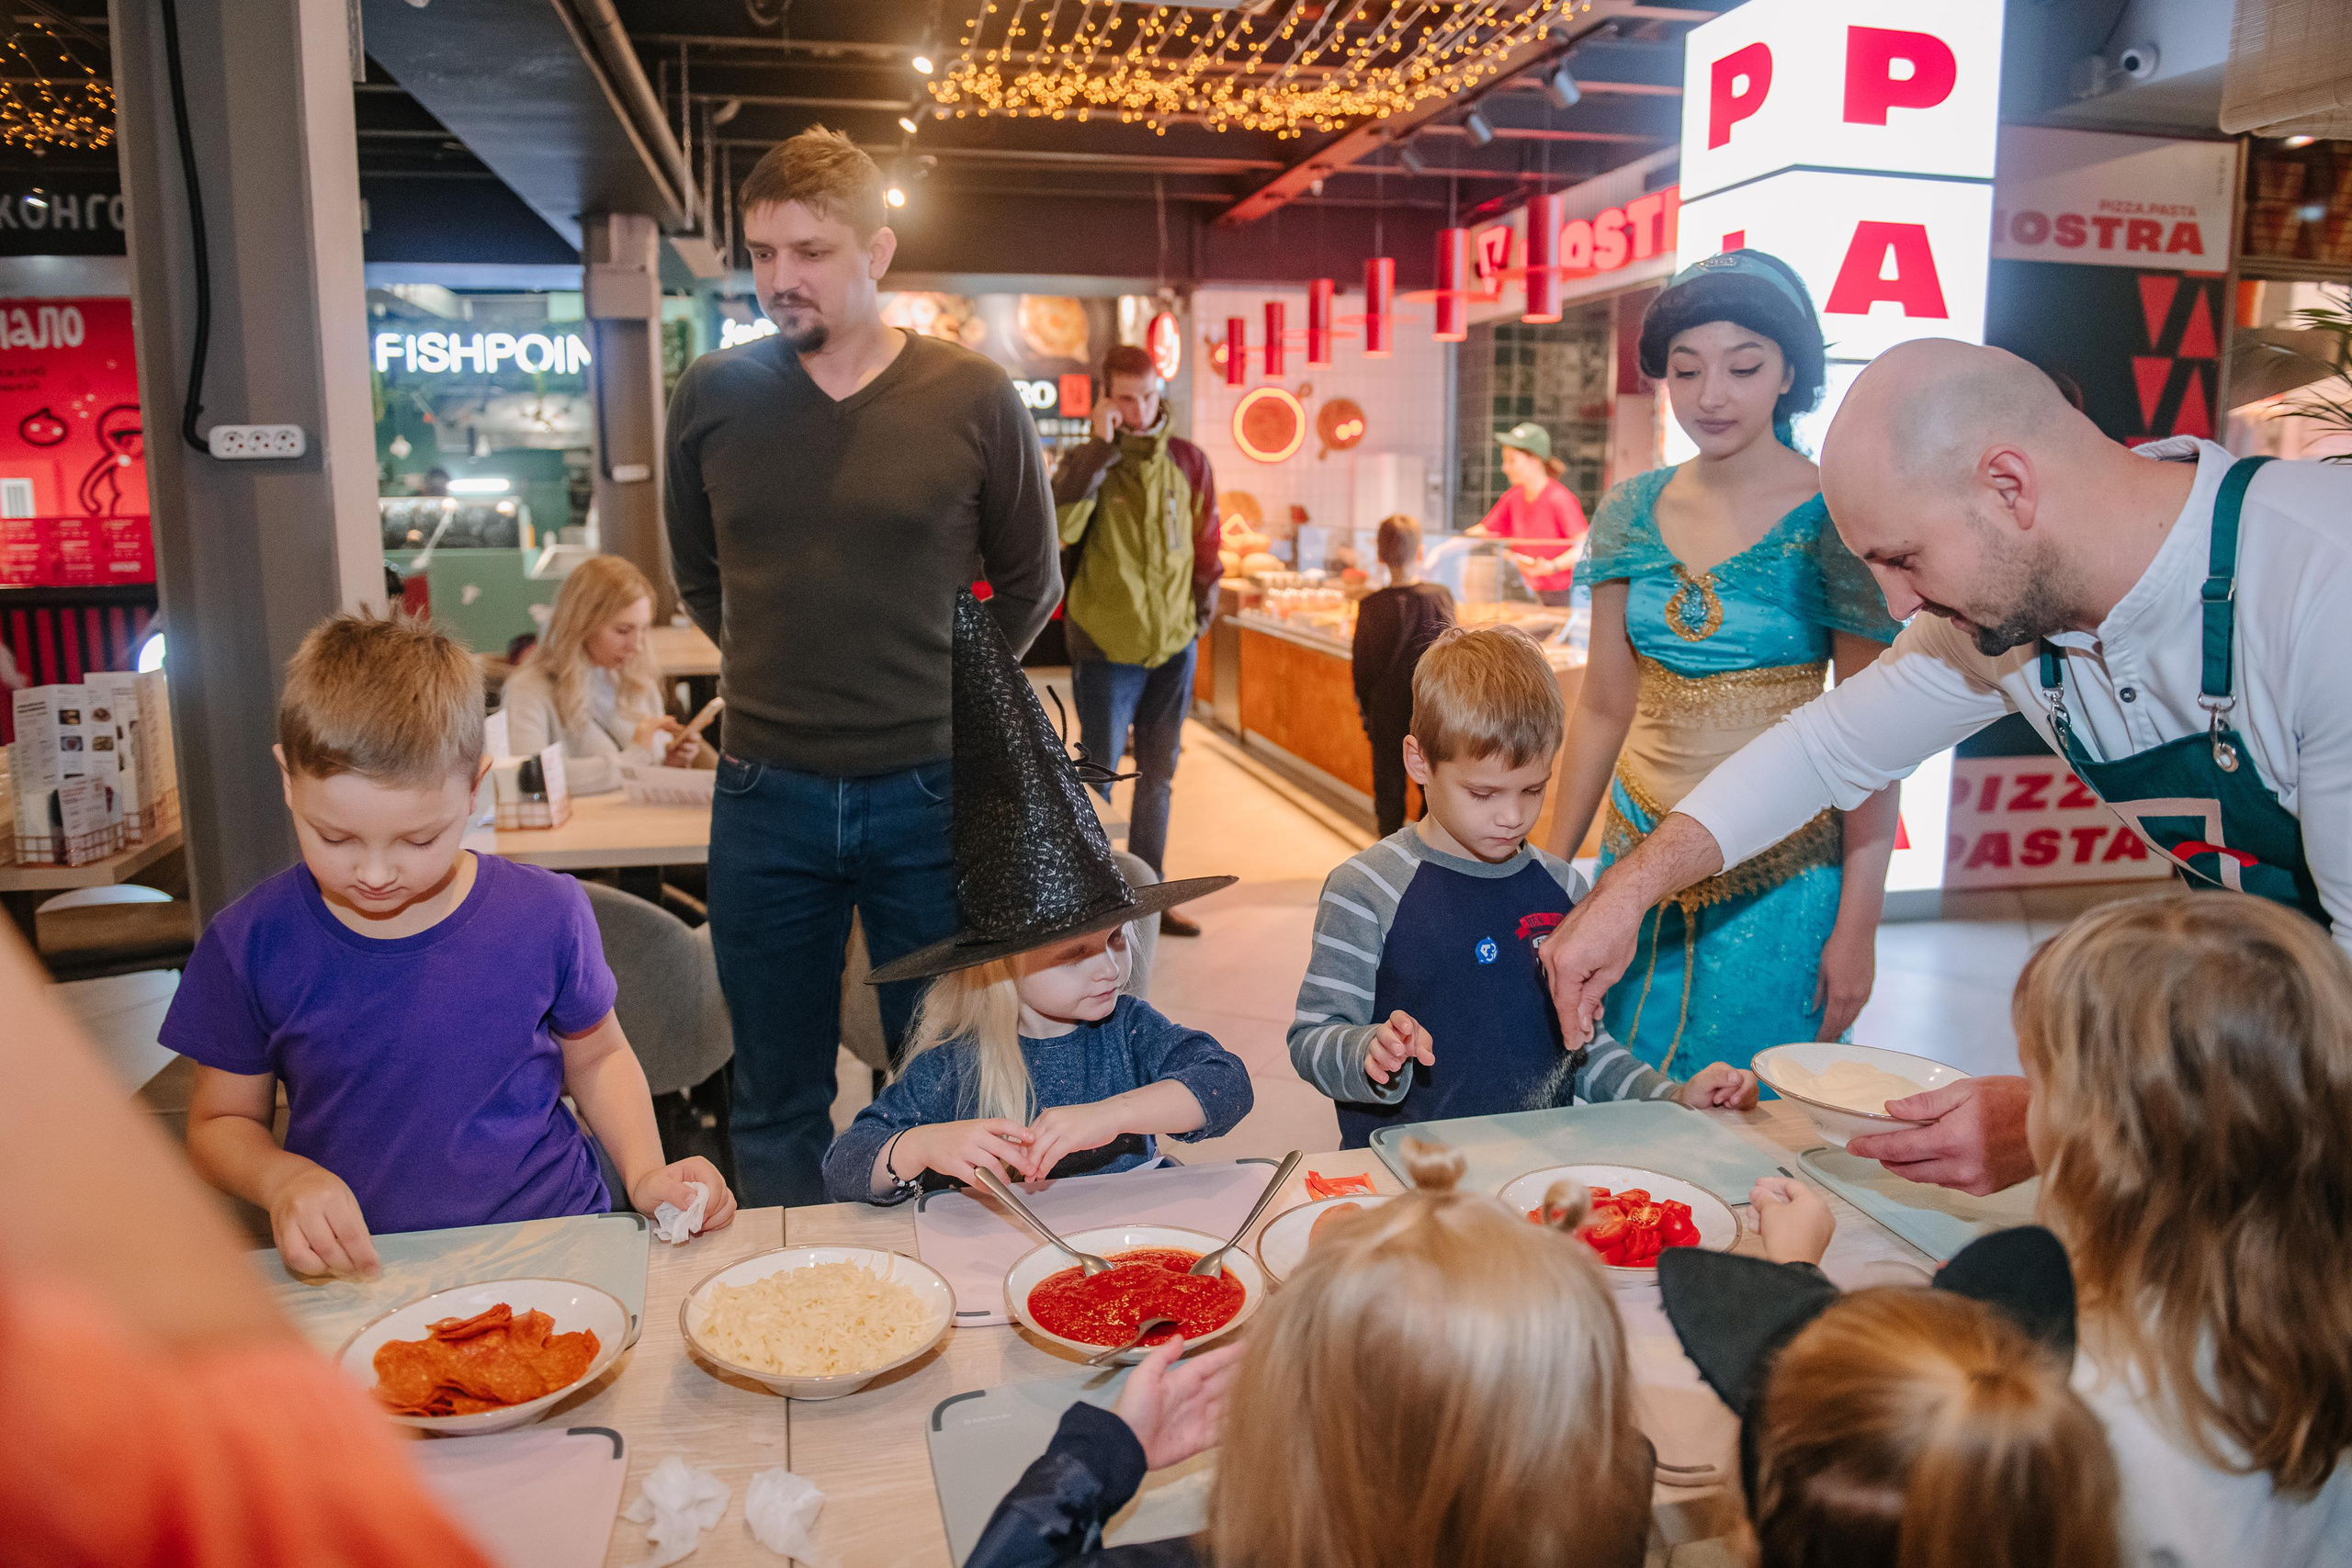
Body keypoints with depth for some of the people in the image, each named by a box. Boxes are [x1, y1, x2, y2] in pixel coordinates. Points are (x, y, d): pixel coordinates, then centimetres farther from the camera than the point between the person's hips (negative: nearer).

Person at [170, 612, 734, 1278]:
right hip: (352, 1269, 1)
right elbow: (220, 1122, 8)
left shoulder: (546, 915, -3)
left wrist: (646, 1175, -3)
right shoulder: (250, 945, -3)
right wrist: (282, 1179, -14)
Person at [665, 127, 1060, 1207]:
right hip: (766, 794, 2)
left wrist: (938, 690, 8)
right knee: (776, 1107, 13)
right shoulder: (711, 397, 2)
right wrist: (785, 676, 13)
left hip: (928, 792, -1)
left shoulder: (972, 398, -4)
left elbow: (1028, 586, 8)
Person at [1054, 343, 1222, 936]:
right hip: (1106, 647, -3)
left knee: (1158, 777, 13)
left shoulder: (1188, 461, 2)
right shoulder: (1085, 460, -5)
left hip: (1174, 646, 3)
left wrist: (1202, 611, 9)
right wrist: (1102, 449, -23)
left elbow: (1207, 546, 12)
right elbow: (1057, 528, -24)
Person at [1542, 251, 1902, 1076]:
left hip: (1779, 877, -4)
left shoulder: (1835, 518, -10)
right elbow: (1603, 708, 8)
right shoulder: (1633, 510, 2)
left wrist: (1857, 926, -10)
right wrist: (1548, 870, 9)